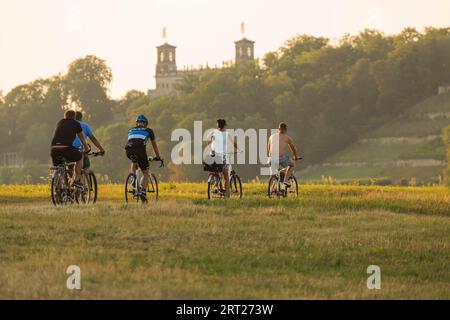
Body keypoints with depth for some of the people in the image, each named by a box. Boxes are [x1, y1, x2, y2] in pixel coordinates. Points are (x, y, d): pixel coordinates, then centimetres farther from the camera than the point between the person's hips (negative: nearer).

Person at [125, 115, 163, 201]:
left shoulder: (131, 130, 32)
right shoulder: (148, 131, 24)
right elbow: (154, 145, 33)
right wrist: (158, 157, 45)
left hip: (129, 150, 3)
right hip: (140, 150, -3)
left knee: (134, 162, 38)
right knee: (145, 173, 11)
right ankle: (143, 193, -7)